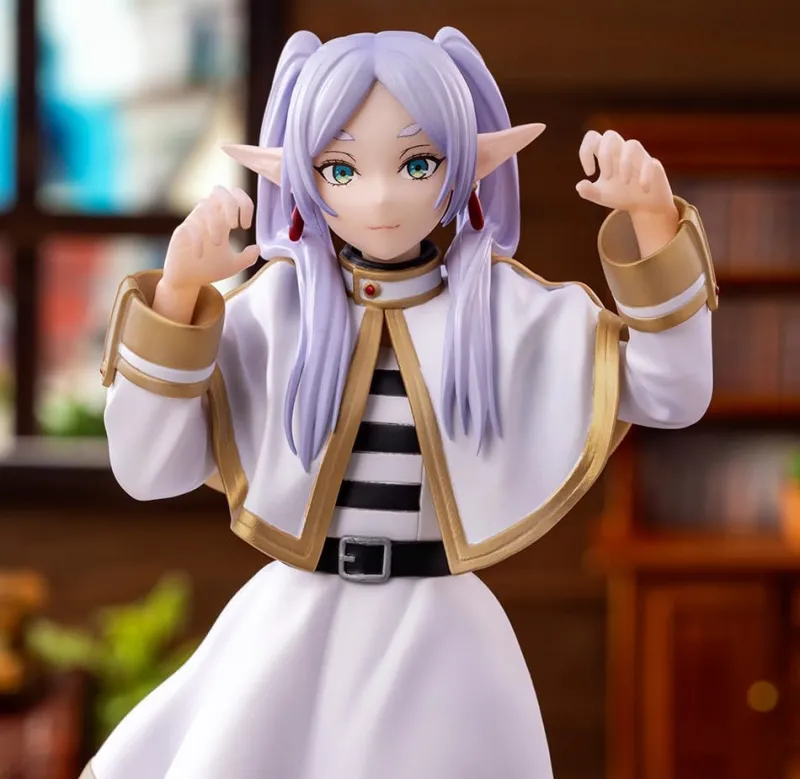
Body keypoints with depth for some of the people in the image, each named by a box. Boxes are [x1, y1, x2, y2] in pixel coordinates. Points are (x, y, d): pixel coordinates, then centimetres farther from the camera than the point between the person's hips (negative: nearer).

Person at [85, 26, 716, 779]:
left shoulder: (505, 305, -2)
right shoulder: (275, 306, -4)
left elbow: (674, 396, -5)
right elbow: (149, 469, -9)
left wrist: (653, 225, -16)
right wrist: (178, 293, -20)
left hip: (438, 642, 0)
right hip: (291, 633, 1)